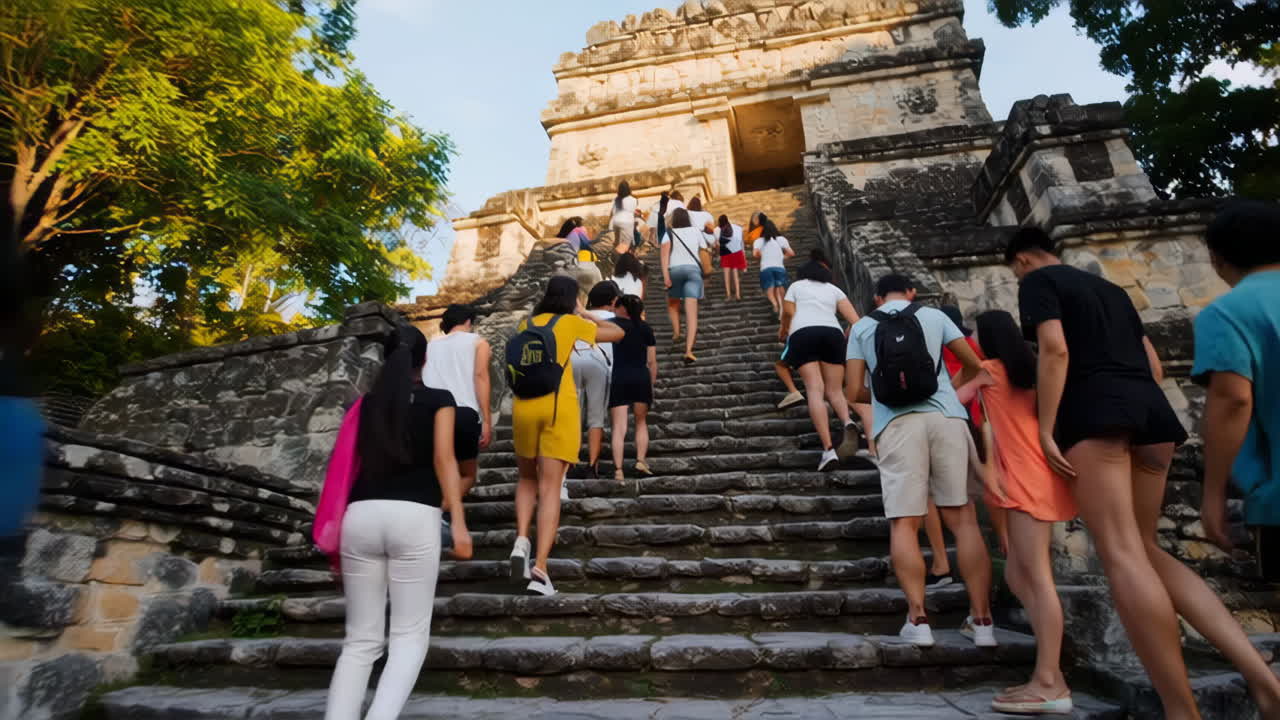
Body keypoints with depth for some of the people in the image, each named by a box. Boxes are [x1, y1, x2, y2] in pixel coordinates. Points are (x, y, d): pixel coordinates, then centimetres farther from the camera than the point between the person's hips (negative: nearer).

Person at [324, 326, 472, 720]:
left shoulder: (368, 402, 17)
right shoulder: (439, 399, 7)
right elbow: (443, 458, -4)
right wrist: (459, 522, -8)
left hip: (361, 516, 4)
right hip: (413, 516, -3)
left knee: (361, 640, 13)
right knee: (409, 636, 6)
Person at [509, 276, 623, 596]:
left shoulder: (526, 325, 14)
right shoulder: (571, 323, 4)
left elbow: (513, 368, 19)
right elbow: (617, 333, 13)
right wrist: (585, 314, 22)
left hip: (524, 405, 3)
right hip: (560, 406, -3)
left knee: (527, 479, 21)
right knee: (550, 487, -3)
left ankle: (521, 539, 0)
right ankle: (540, 567, -9)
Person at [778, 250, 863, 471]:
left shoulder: (796, 286, 25)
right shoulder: (834, 289, 28)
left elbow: (788, 313, 13)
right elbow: (855, 320, 15)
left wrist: (782, 333, 31)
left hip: (803, 334, -2)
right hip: (832, 333, 2)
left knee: (815, 389, -12)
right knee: (834, 390, 7)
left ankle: (828, 449, -25)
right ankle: (848, 422, -27)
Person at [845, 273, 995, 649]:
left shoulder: (861, 327, 13)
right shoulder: (934, 316, 15)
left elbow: (854, 392, 8)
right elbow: (974, 365, 22)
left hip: (896, 424, -1)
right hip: (946, 417, 1)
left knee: (904, 523, 1)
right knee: (963, 519, 4)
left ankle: (918, 619, -2)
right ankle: (982, 621, 8)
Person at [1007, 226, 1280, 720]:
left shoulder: (1037, 282, 4)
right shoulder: (1109, 288, 28)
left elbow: (1055, 349, -12)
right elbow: (1153, 364, 24)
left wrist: (1046, 428, -13)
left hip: (1093, 410, -8)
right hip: (1149, 407, 8)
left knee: (1122, 555, -11)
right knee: (1142, 548, 12)